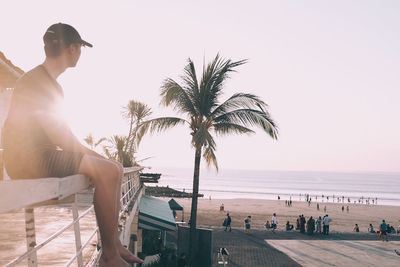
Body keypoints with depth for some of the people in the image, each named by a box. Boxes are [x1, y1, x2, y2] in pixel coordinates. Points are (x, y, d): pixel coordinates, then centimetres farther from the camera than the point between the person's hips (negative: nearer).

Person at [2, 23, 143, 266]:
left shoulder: (49, 82, 17)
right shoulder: (36, 80, -13)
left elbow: (59, 130, 17)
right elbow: (56, 134, -19)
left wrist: (89, 152, 8)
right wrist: (91, 154, -8)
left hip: (42, 156, 10)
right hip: (30, 160, -10)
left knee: (115, 168, 7)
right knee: (106, 171, -22)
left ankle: (115, 242, 4)